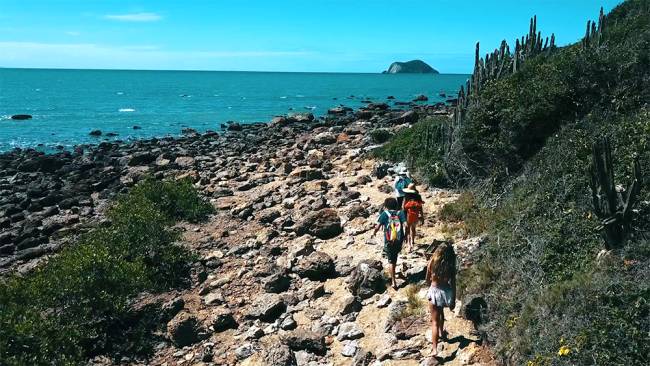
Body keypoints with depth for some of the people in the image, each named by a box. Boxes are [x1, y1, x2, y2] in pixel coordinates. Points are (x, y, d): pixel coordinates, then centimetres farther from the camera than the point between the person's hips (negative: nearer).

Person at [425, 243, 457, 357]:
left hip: (434, 291, -2)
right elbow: (453, 284, -5)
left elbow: (427, 279, 2)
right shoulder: (451, 265, -10)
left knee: (435, 321, 3)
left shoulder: (432, 262, -10)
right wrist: (453, 300, 6)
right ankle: (441, 332, 52)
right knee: (441, 311, 34)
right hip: (446, 291, 2)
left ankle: (435, 349, -5)